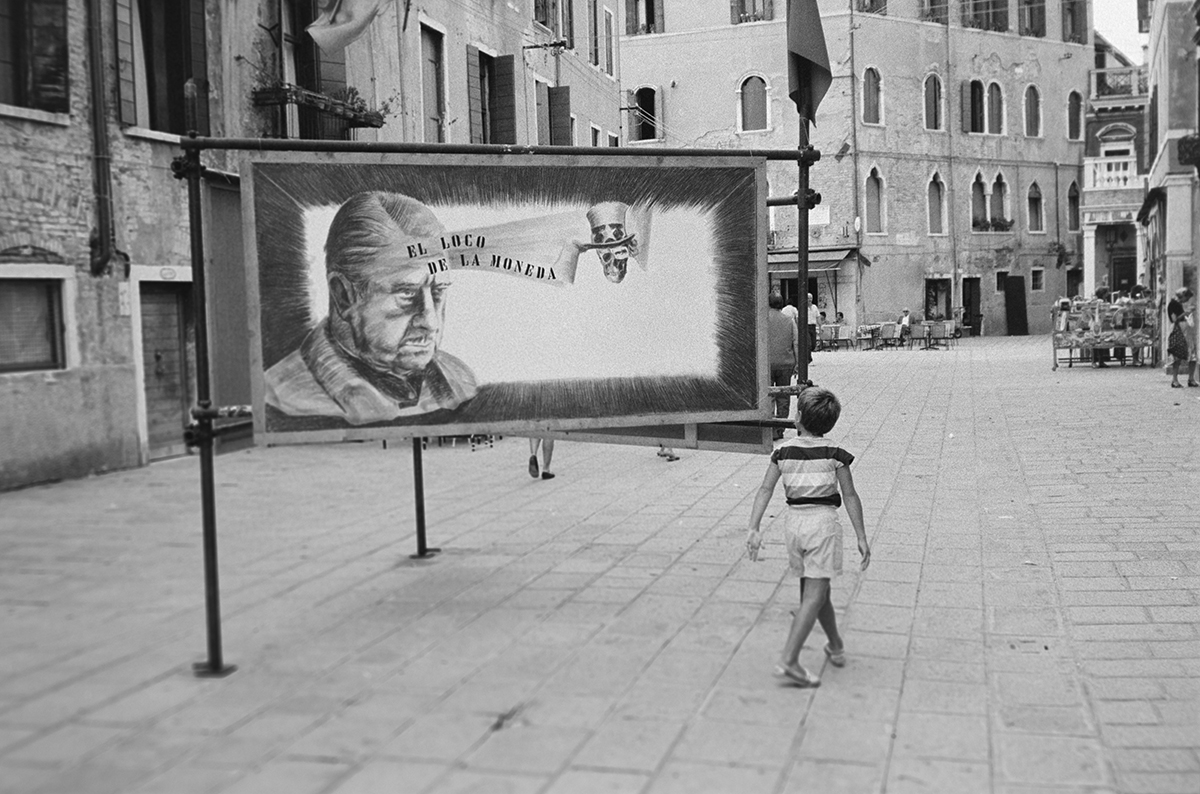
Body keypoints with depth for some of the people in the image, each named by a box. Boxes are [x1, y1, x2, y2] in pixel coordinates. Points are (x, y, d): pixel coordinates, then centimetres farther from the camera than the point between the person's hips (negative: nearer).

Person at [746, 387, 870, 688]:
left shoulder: (783, 452, 1)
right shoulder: (834, 454, -5)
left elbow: (765, 490, -5)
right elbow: (850, 497, -4)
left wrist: (754, 529, -7)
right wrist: (862, 538, 0)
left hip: (794, 523, 4)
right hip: (823, 522, -4)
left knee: (817, 590, 20)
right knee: (813, 597, -5)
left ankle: (836, 647, 39)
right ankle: (788, 661, -15)